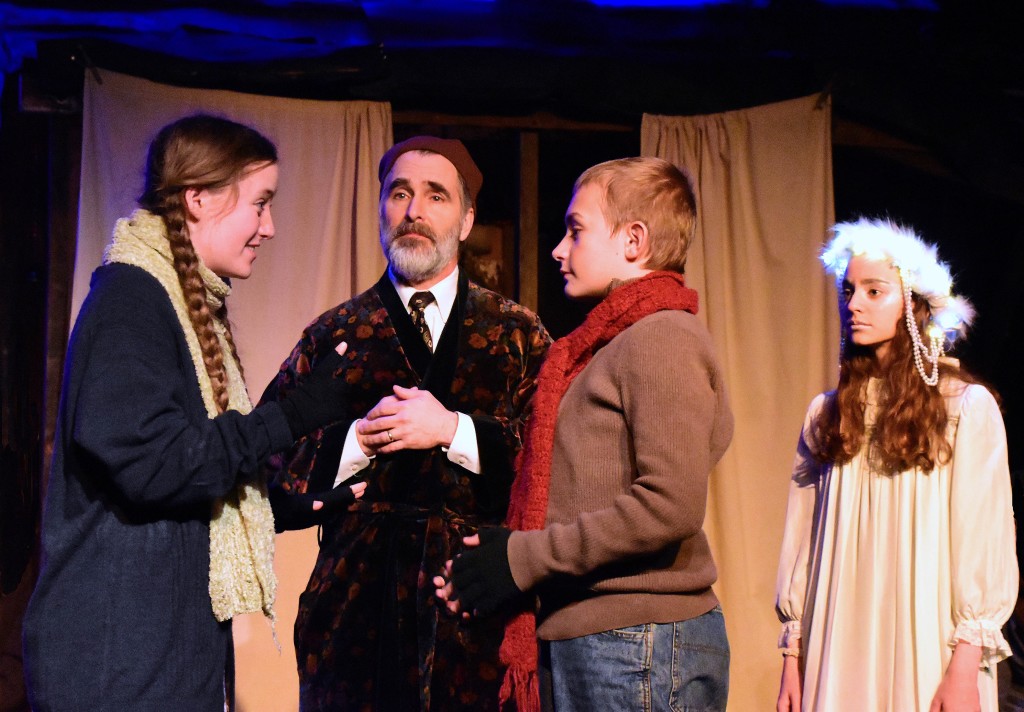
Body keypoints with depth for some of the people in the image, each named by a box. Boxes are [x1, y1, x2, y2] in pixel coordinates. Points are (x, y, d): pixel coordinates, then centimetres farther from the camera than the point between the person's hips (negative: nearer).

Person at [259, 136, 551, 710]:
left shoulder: (517, 334, 9)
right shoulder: (332, 337, 11)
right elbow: (269, 470, 4)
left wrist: (455, 430, -14)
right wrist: (357, 440, -11)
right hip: (358, 613, 1)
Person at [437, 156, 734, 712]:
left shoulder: (662, 336, -10)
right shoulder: (610, 342, 18)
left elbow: (670, 507, -21)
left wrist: (523, 557, -14)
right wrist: (495, 558, 3)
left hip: (635, 644, -8)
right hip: (586, 638, 8)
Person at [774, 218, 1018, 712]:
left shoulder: (967, 406, -2)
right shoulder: (825, 414, 8)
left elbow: (986, 540, -6)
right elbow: (801, 541, 6)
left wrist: (966, 668, -12)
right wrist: (792, 656, 2)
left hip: (928, 647, -3)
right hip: (839, 647, 3)